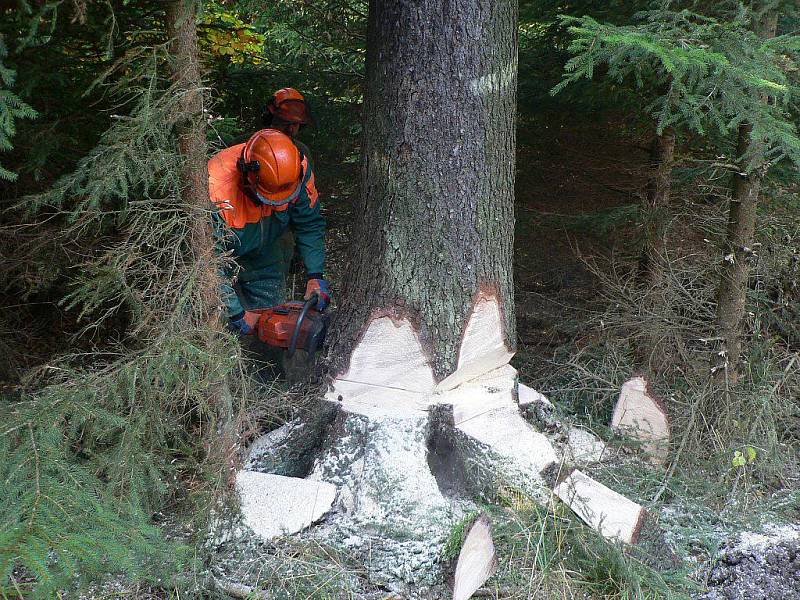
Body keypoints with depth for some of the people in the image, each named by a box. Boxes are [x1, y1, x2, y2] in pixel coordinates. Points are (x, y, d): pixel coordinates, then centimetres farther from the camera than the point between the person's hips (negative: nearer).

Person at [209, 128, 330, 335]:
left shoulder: (298, 170, -28)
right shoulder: (217, 188, -41)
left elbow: (309, 225, -12)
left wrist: (315, 277, -20)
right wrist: (236, 315, -33)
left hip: (264, 256, 4)